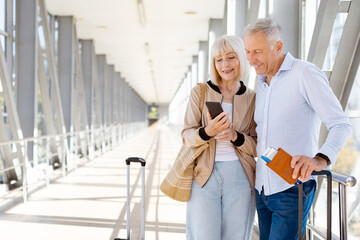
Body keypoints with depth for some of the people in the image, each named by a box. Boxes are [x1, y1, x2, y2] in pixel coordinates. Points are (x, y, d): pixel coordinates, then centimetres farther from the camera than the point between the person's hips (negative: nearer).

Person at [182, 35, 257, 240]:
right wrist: (207, 132, -20)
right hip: (204, 176, -1)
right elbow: (187, 136, 1)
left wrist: (235, 136, -14)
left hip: (240, 177, 1)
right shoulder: (200, 92, 5)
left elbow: (257, 147, 6)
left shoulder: (252, 99, 7)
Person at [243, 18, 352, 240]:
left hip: (292, 189, -7)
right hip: (262, 188, 7)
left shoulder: (306, 74, -9)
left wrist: (320, 159, -34)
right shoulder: (261, 84, 15)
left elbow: (341, 124, -17)